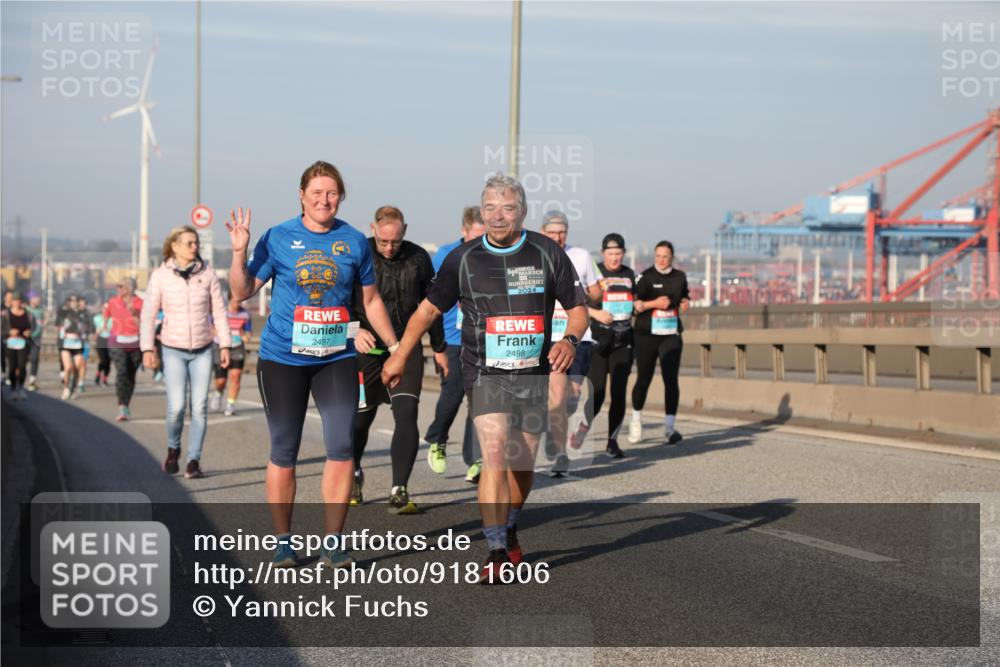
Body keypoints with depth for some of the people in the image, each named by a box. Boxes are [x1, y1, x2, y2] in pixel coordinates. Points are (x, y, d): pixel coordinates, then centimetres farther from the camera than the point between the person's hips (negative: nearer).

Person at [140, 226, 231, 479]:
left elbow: (218, 310, 4)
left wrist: (225, 344, 1)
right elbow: (148, 314, -3)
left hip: (202, 350, 2)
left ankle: (194, 461, 4)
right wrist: (147, 348, -9)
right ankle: (173, 449, 17)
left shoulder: (207, 272, -2)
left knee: (200, 407, -4)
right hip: (174, 350, -2)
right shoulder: (160, 275, -6)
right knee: (176, 407, -11)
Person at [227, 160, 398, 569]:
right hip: (283, 357, -1)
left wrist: (395, 347, 14)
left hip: (337, 357, 1)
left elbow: (370, 299, 14)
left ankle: (333, 543, 3)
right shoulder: (278, 238, -1)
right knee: (283, 452, 6)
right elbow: (242, 292, -1)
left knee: (342, 447, -8)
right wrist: (239, 251, -16)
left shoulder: (354, 242, 3)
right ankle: (283, 543, 18)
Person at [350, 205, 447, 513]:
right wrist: (354, 330, -24)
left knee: (406, 415, -14)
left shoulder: (418, 258, 0)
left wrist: (439, 348, 19)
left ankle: (399, 492, -12)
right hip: (367, 349, -1)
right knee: (361, 418, 9)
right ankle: (354, 474, 38)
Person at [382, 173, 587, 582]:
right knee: (495, 457, -17)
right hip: (485, 374, -2)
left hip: (534, 374, 2)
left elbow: (577, 307, 6)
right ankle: (497, 552, -15)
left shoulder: (547, 254, 1)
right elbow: (429, 308, 11)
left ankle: (509, 532, 35)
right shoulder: (463, 259, 1)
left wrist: (570, 340, -15)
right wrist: (400, 356, 10)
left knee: (523, 465, 10)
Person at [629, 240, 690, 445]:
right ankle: (636, 421, 27)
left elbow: (684, 296, 25)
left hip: (671, 336, 3)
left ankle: (670, 428, -4)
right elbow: (633, 304, -10)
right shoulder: (645, 277, -5)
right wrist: (654, 303, -22)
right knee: (643, 380, 4)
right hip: (647, 335, -3)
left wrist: (685, 302, 4)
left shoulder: (679, 277, 9)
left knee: (671, 380, -7)